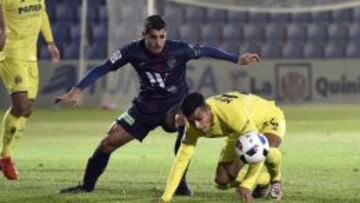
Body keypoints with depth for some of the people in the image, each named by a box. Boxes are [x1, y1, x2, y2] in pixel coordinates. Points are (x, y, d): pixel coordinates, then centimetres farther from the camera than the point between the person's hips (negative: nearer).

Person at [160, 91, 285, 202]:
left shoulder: (232, 112, -44)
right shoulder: (194, 125, -25)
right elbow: (181, 159, -20)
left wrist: (247, 185, -42)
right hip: (240, 132, 6)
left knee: (267, 150, -40)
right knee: (222, 181, -8)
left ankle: (275, 179, -4)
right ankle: (263, 181, 23)